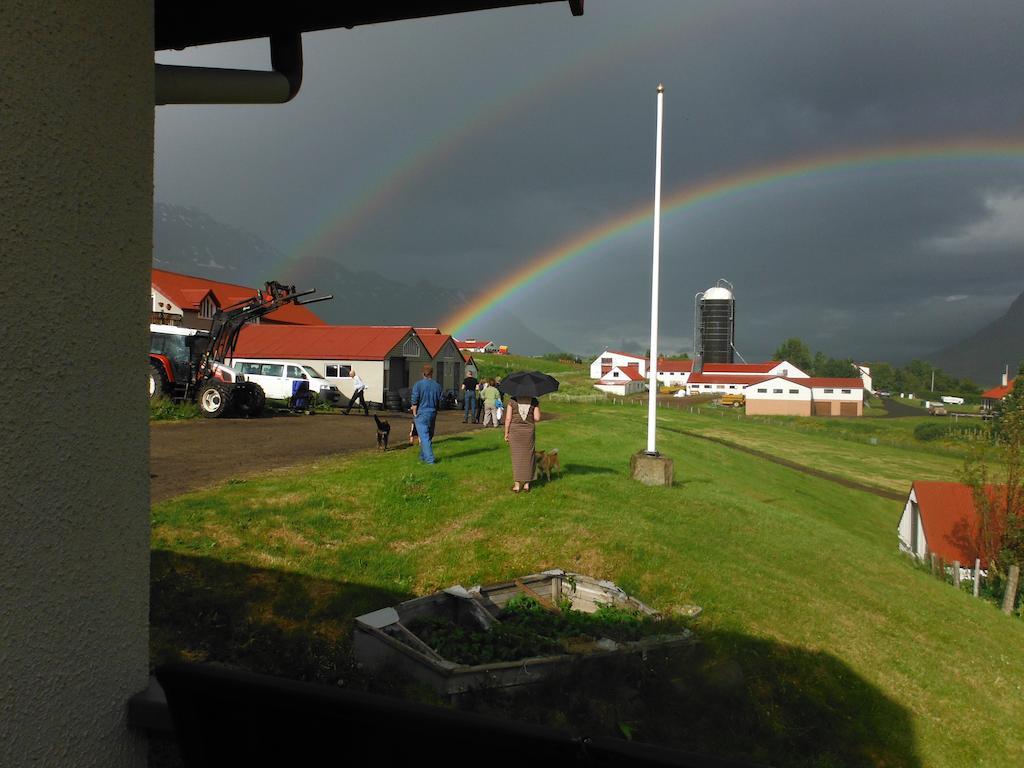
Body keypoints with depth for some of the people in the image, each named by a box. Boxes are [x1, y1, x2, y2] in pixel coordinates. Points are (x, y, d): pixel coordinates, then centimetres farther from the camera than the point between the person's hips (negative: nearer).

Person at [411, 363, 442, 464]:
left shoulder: (418, 385, -11)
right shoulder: (437, 386, 2)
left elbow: (414, 402, -11)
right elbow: (439, 401, 7)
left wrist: (415, 414, -2)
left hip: (421, 414, -5)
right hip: (432, 414, 5)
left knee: (424, 437, -4)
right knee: (429, 436, 17)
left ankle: (429, 459, -11)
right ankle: (423, 456, 31)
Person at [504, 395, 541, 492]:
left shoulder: (512, 400, -4)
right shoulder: (534, 401, -2)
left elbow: (508, 418, -7)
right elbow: (537, 418, -7)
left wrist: (506, 433, 1)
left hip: (515, 430, -1)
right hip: (529, 431, 1)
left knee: (516, 456, 4)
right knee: (528, 457, 10)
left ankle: (517, 485, 4)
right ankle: (526, 484, 14)